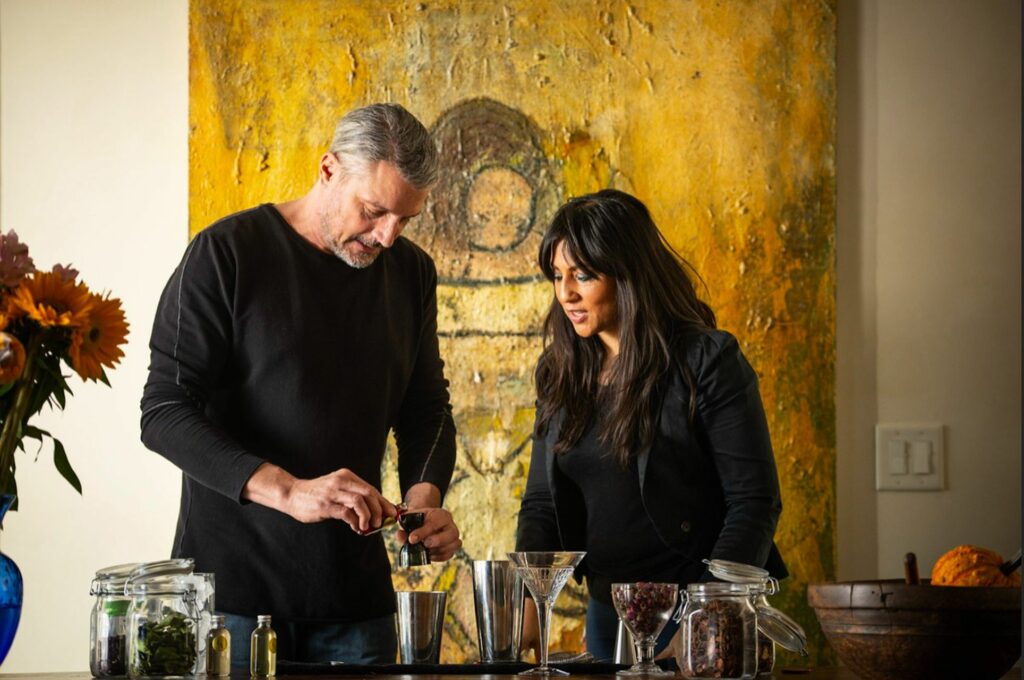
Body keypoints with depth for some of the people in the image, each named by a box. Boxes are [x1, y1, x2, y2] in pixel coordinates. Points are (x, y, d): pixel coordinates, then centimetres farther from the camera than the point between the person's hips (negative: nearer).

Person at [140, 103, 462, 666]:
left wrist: (425, 496, -6)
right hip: (231, 584, -4)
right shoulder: (226, 253, -9)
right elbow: (165, 413, -14)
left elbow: (425, 408, 16)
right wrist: (289, 491, -26)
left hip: (354, 594, 5)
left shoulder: (410, 272, 8)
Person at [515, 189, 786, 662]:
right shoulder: (560, 371, 6)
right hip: (607, 611, 6)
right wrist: (524, 600, -9)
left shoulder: (708, 360, -12)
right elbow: (541, 503, 8)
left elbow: (754, 503, -14)